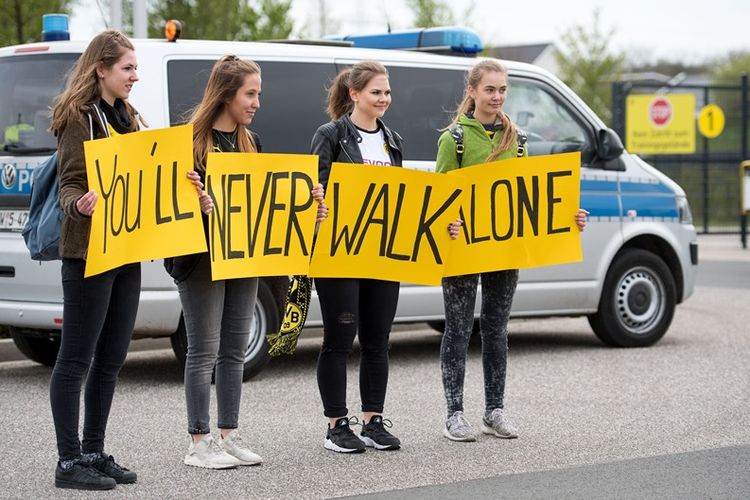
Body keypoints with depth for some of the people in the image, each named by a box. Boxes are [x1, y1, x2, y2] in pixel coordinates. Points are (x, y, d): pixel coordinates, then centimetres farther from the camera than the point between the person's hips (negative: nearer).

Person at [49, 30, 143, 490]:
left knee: (111, 359, 11)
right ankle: (69, 462, 0)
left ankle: (94, 452, 20)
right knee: (76, 360, -4)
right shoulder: (80, 117, -8)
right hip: (89, 254, -8)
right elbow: (69, 184, -14)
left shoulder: (126, 118, 16)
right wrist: (80, 205, -35)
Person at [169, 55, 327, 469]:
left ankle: (229, 436, 17)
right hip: (202, 258, -7)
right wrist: (199, 205, -35)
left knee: (234, 349, 10)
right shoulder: (191, 140, -9)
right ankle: (199, 442, 5)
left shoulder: (250, 142, 13)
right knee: (204, 350, -2)